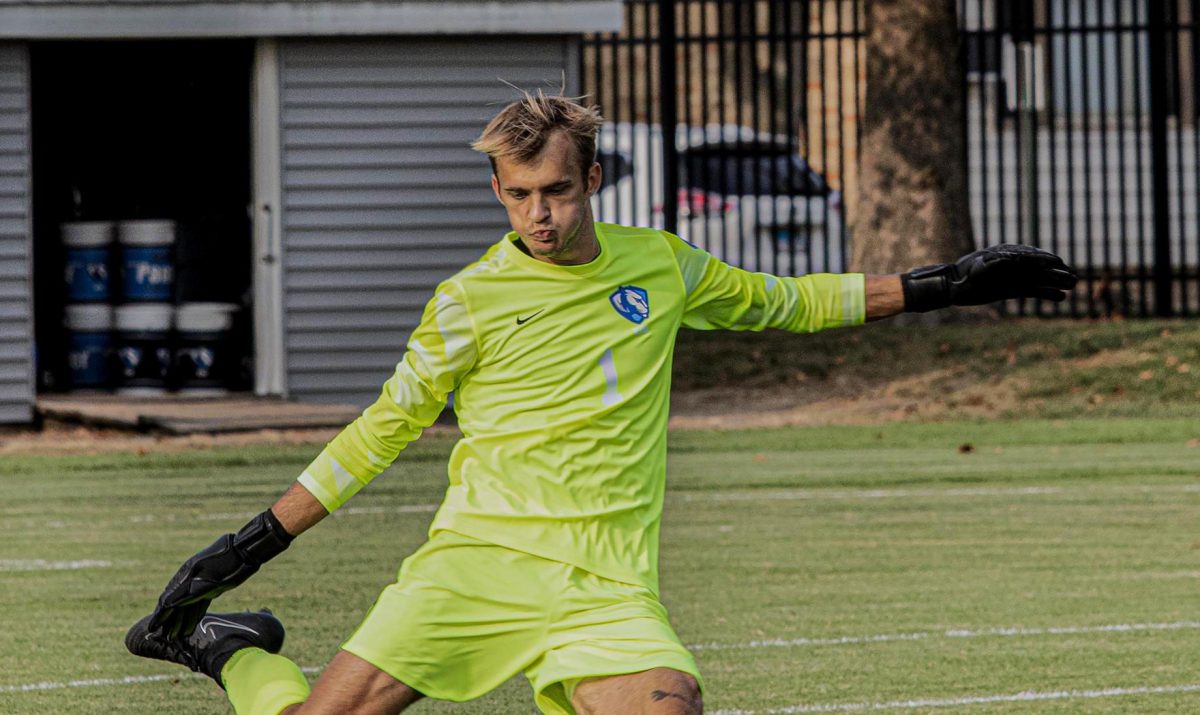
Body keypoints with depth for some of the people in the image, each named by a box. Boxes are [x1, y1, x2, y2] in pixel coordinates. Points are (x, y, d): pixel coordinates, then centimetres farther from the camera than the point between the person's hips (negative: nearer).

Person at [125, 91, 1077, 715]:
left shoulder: (660, 266, 10)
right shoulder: (471, 301, 1)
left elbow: (784, 303, 27)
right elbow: (382, 431, 9)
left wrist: (938, 285, 23)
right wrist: (258, 541, 6)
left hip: (605, 580, 2)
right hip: (478, 557, -2)